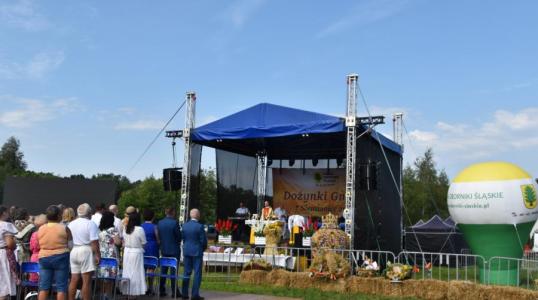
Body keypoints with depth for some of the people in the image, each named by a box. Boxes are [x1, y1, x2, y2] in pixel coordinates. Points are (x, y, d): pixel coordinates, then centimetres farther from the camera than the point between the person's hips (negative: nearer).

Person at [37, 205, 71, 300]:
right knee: (61, 287, 2)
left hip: (44, 257, 4)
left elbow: (39, 245, 9)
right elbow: (70, 243, -6)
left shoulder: (40, 229, 3)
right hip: (60, 257, -4)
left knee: (43, 287, 8)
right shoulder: (64, 228, -8)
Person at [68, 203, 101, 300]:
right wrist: (97, 255, -10)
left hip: (73, 251, 6)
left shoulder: (71, 224, 11)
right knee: (87, 280, -4)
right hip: (86, 251, -6)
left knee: (74, 280, 11)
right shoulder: (91, 224, -8)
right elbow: (94, 242, -14)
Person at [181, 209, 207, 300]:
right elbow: (203, 240, -11)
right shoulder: (199, 226, -14)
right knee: (197, 273, 1)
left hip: (186, 251, 5)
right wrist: (203, 248, 8)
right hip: (197, 251, -5)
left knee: (186, 273, 11)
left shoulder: (185, 225, 1)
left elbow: (183, 238, 5)